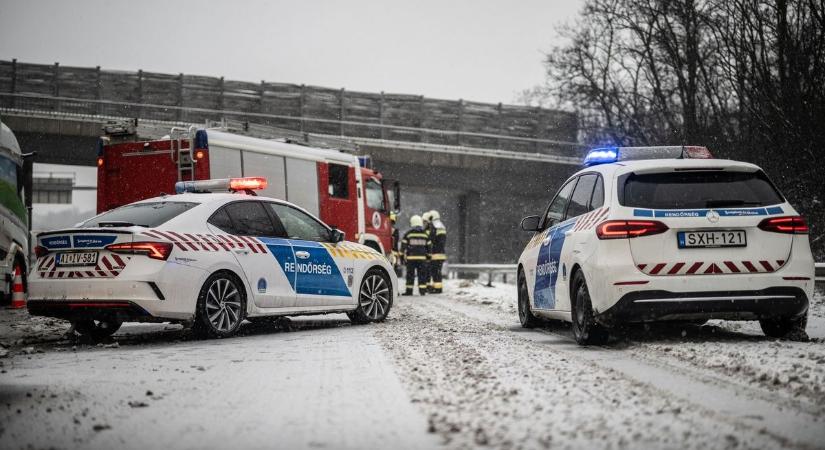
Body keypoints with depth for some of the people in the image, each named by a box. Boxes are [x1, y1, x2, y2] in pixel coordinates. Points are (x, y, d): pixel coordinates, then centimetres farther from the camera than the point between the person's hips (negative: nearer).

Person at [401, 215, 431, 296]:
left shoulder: (408, 234, -1)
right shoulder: (425, 234, 7)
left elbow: (403, 246, -1)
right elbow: (429, 246, 12)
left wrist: (402, 256, 5)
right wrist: (428, 255, 21)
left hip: (411, 258, -2)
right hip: (422, 258, 2)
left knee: (410, 275, 2)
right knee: (422, 274, 5)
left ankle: (409, 290, 1)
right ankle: (422, 289, 1)